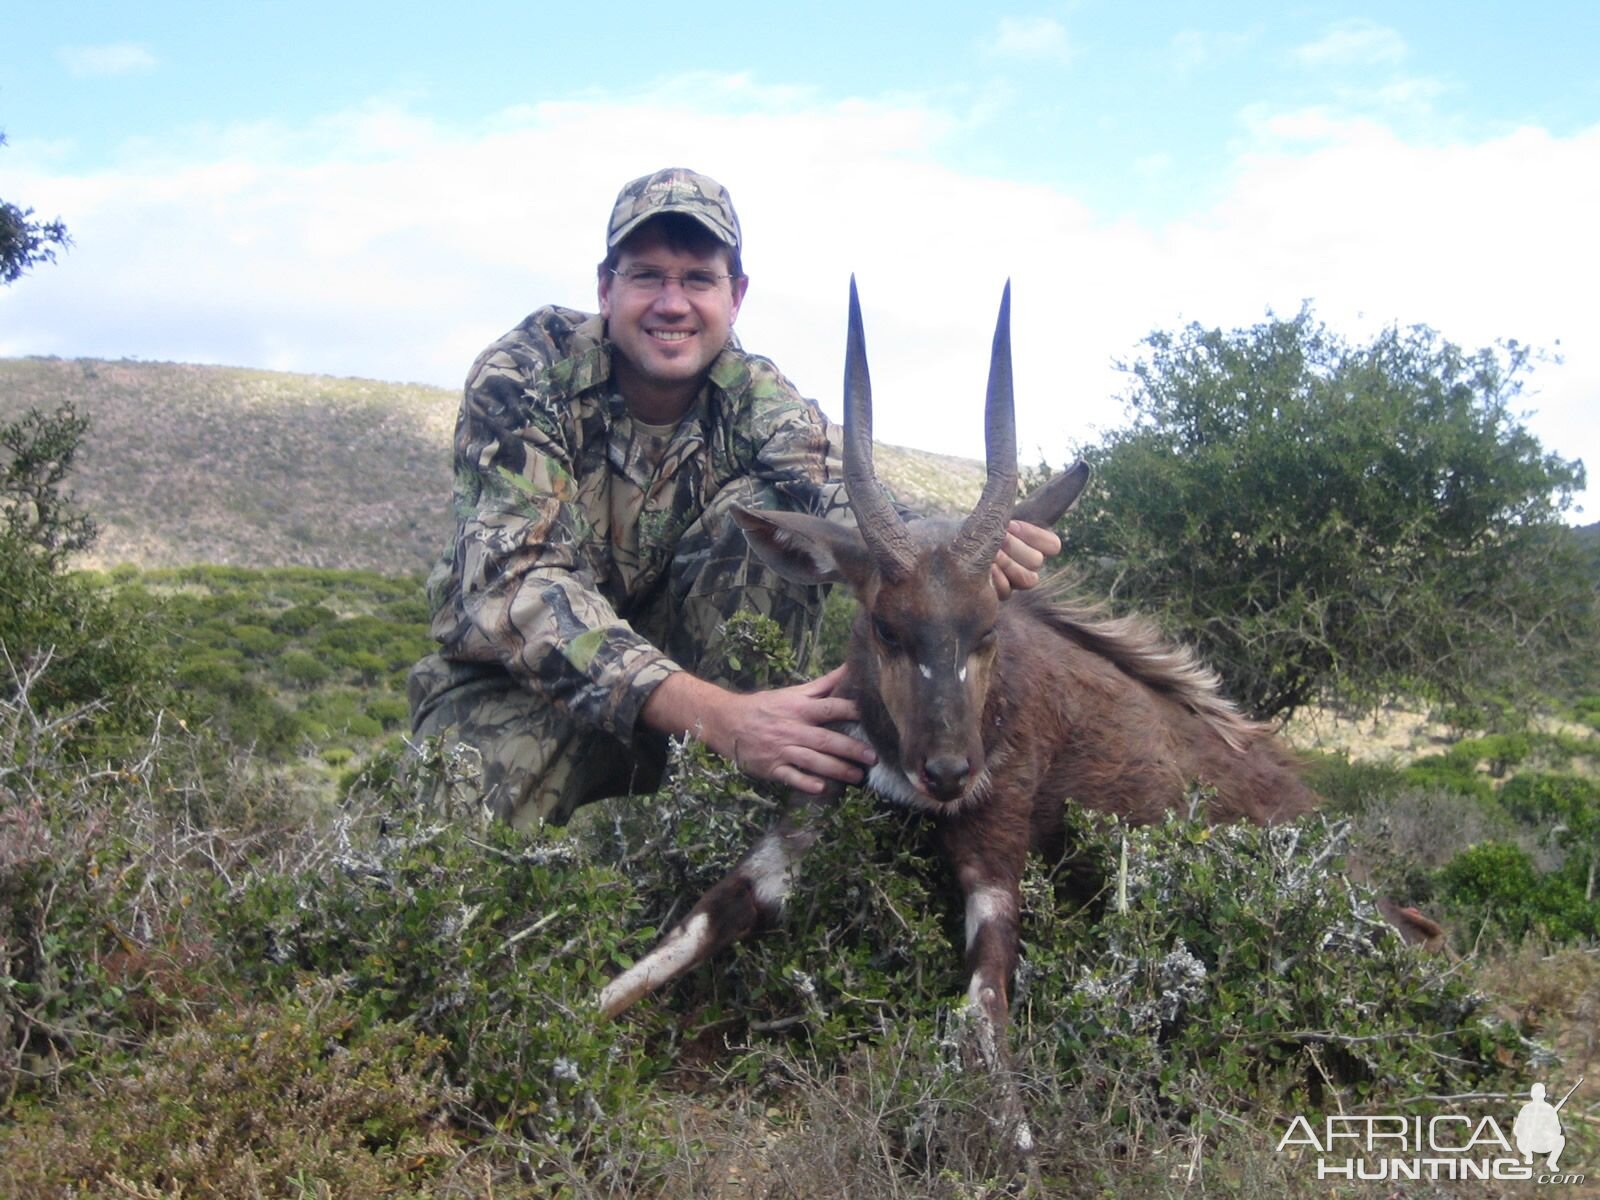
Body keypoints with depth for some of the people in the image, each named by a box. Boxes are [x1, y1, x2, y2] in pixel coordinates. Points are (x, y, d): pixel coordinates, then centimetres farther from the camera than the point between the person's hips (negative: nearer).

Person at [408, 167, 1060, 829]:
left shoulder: (758, 400, -10)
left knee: (768, 513, -23)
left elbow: (837, 499, -30)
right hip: (517, 671, -2)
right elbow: (512, 582, -33)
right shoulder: (525, 376, -20)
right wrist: (714, 715, -46)